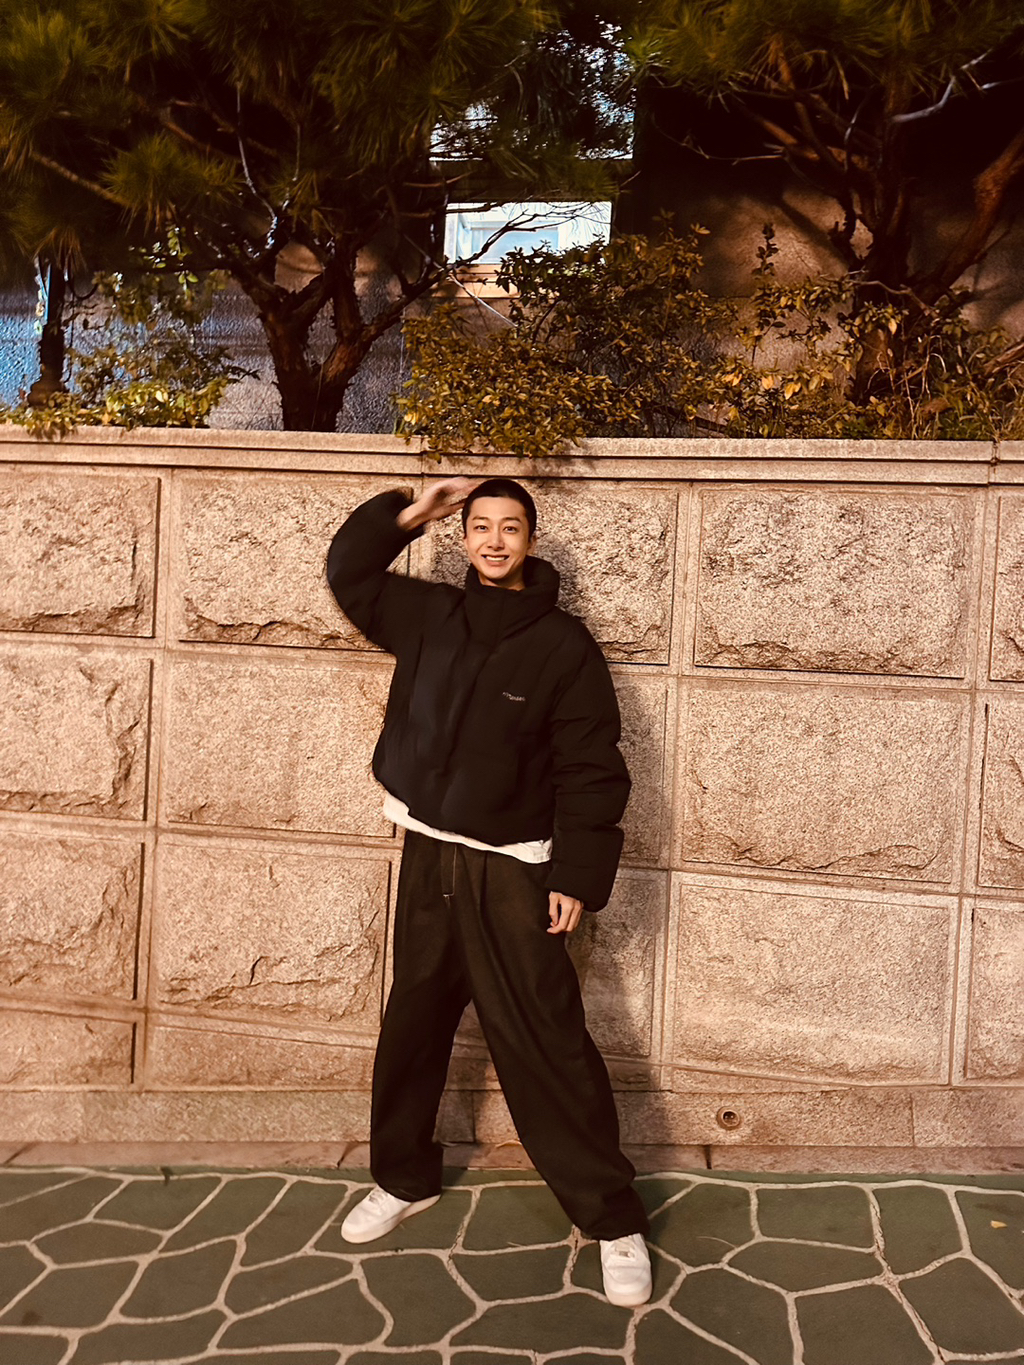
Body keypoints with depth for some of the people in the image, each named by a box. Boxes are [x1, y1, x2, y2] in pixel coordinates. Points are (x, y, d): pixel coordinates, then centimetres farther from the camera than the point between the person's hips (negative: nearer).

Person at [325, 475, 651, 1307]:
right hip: (427, 857, 5)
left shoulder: (563, 645, -9)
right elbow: (349, 571, 20)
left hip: (511, 873, -5)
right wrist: (407, 516, 5)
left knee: (546, 1045, -3)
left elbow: (592, 772, -10)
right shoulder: (429, 615, 5)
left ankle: (614, 1221, 14)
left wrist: (578, 877, -15)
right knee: (412, 1026, 18)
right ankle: (405, 1180, 39)